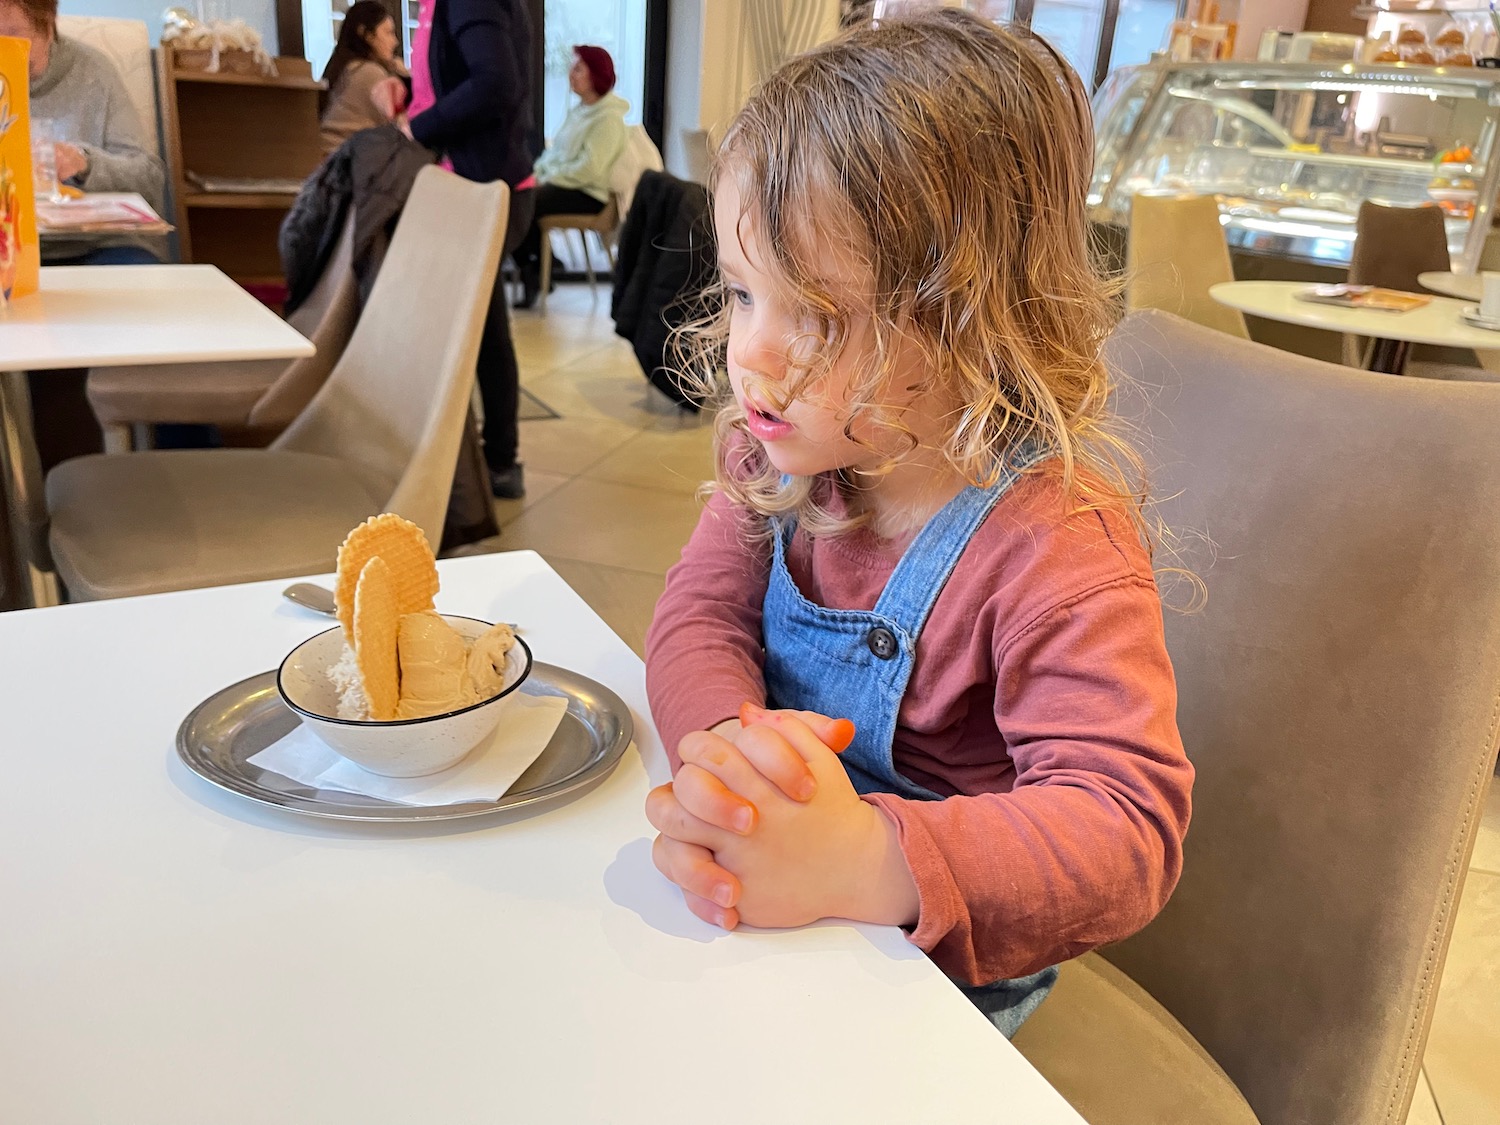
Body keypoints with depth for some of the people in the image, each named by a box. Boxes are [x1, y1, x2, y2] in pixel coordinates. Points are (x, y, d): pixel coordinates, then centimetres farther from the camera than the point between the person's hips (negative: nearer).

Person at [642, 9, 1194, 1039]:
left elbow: (1126, 829, -32)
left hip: (946, 958, -5)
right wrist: (725, 741, -34)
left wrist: (858, 859, -48)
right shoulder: (782, 450, -7)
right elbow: (699, 622, -9)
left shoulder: (1058, 551, -28)